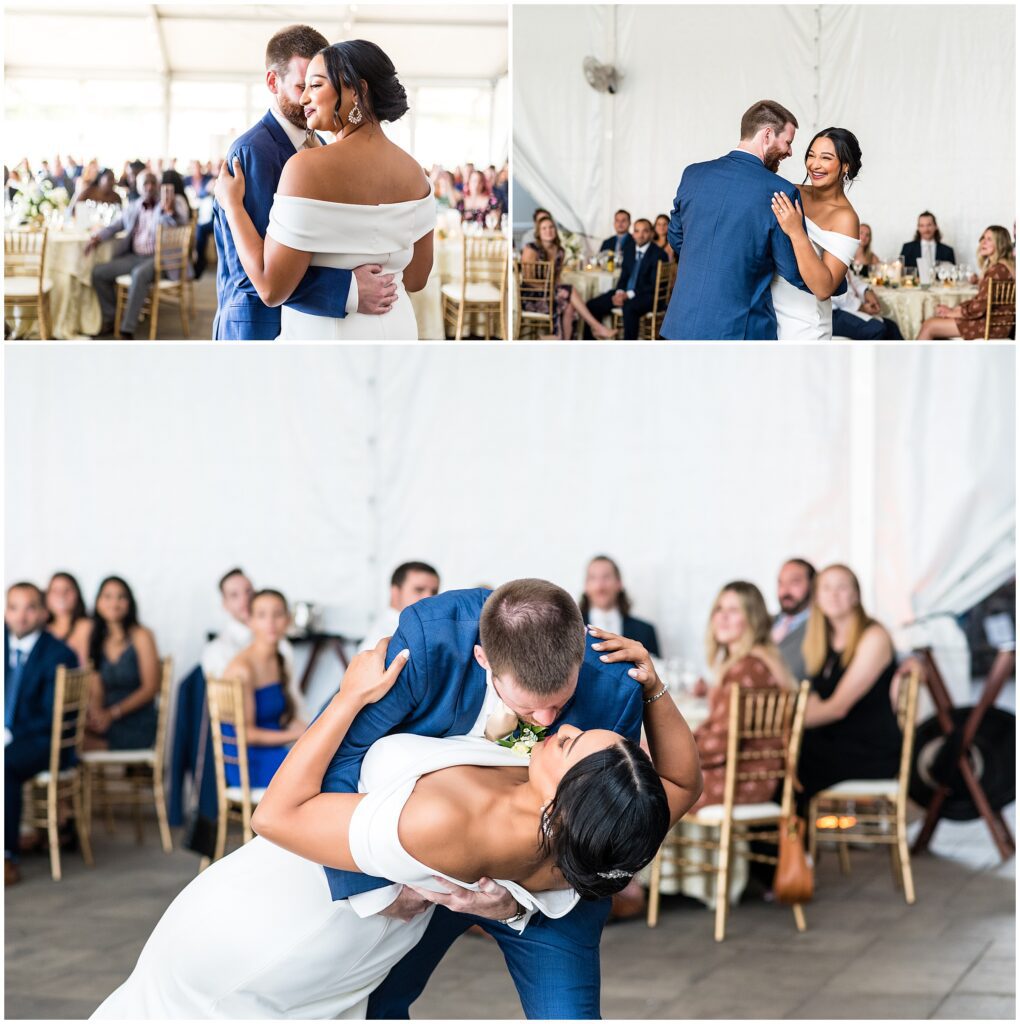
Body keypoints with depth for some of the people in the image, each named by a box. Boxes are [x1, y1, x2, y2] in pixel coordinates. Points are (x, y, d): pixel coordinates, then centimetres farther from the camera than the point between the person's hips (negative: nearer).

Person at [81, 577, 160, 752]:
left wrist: (112, 713, -15)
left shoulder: (141, 636, 0)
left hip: (136, 729, -5)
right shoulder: (99, 640, 16)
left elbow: (151, 688, -6)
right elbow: (97, 691, 12)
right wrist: (95, 713, -11)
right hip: (108, 724, 5)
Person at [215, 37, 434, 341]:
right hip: (398, 331, 6)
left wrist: (232, 204, -7)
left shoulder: (310, 167, -19)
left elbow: (272, 288, -20)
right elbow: (416, 277, 9)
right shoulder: (413, 171, 1)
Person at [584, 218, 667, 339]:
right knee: (592, 305, -6)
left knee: (629, 307, -39)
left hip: (648, 296, -8)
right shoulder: (629, 252, 15)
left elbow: (654, 285, -14)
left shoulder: (658, 254, -8)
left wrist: (629, 295, -21)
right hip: (625, 294, 8)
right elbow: (623, 278, 16)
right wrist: (619, 293, -7)